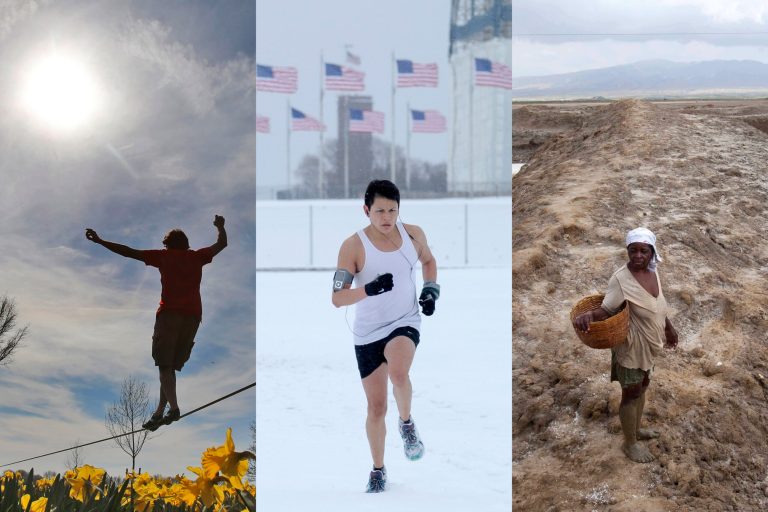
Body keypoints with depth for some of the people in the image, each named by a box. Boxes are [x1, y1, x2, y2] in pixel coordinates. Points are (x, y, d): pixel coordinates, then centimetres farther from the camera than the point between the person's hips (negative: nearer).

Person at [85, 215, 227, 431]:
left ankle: (173, 407, -26)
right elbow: (222, 244, 29)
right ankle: (160, 411, 1)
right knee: (172, 365, 7)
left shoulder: (164, 256, 12)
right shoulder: (197, 257, 17)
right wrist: (220, 227, 49)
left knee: (164, 364, -6)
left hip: (169, 312, -3)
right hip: (193, 315, 3)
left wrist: (100, 241, 17)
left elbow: (129, 252, 11)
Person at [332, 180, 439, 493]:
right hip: (368, 333, 0)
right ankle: (378, 469, 29)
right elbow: (337, 298, -19)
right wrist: (369, 289, -35)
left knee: (398, 373, -33)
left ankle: (406, 424, -4)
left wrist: (431, 290, 1)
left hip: (405, 323, 0)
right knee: (376, 407, 7)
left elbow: (428, 260, 18)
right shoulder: (353, 246, -15)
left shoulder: (413, 234, -4)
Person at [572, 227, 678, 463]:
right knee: (631, 393, 8)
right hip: (630, 347, -8)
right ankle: (630, 444, 26)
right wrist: (588, 315, -50)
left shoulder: (652, 272, -5)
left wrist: (669, 328, 22)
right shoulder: (621, 280, -28)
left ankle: (636, 429, 47)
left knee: (642, 386, 25)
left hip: (648, 344, 8)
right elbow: (607, 310, -28)